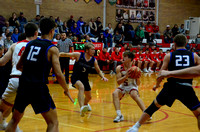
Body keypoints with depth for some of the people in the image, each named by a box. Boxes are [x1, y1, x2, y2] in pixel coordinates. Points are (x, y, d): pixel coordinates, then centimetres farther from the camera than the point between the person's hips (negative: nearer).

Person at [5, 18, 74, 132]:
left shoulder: (30, 44, 11)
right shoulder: (52, 49, -4)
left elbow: (18, 66, 20)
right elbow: (58, 74, -11)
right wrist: (66, 90, 2)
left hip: (23, 86, 6)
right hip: (39, 87, -6)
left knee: (14, 120, 22)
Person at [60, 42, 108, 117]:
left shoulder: (94, 60, -6)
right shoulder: (78, 55, -16)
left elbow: (99, 71, 4)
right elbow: (66, 54, -13)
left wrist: (103, 77, -14)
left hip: (84, 79, 5)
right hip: (75, 78, -5)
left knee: (89, 97, 18)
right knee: (81, 87, -38)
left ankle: (85, 104, 56)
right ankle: (82, 108, -49)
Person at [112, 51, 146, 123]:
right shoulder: (119, 68, -12)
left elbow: (138, 84, -11)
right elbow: (118, 82, -17)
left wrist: (138, 77, -32)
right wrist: (126, 76, -33)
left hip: (132, 86, -2)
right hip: (123, 86, 3)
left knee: (135, 95, -33)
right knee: (115, 93, -26)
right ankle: (119, 115, -27)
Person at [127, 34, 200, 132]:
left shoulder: (169, 56, 6)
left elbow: (162, 74, 5)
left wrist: (157, 85, 21)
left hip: (171, 86, 1)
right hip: (187, 88, -1)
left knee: (153, 107, 19)